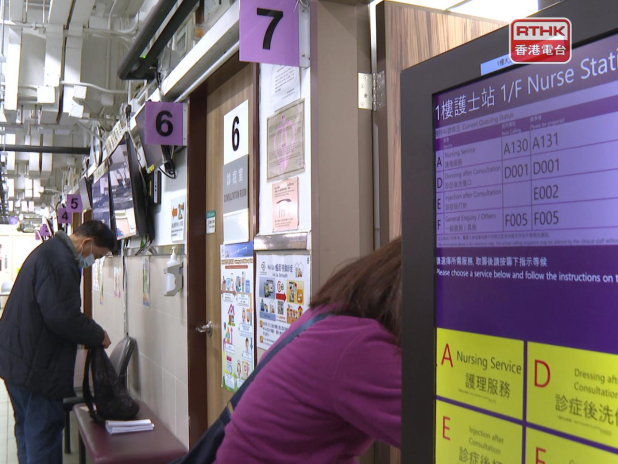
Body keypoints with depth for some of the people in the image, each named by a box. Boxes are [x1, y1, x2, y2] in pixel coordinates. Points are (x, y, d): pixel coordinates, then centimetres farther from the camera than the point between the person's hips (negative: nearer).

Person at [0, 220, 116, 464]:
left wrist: (89, 334, 12)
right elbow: (63, 317, -27)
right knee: (45, 435, -2)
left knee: (28, 431, 20)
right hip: (35, 366, -11)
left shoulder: (49, 250, 15)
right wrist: (98, 335, -12)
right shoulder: (60, 260, -20)